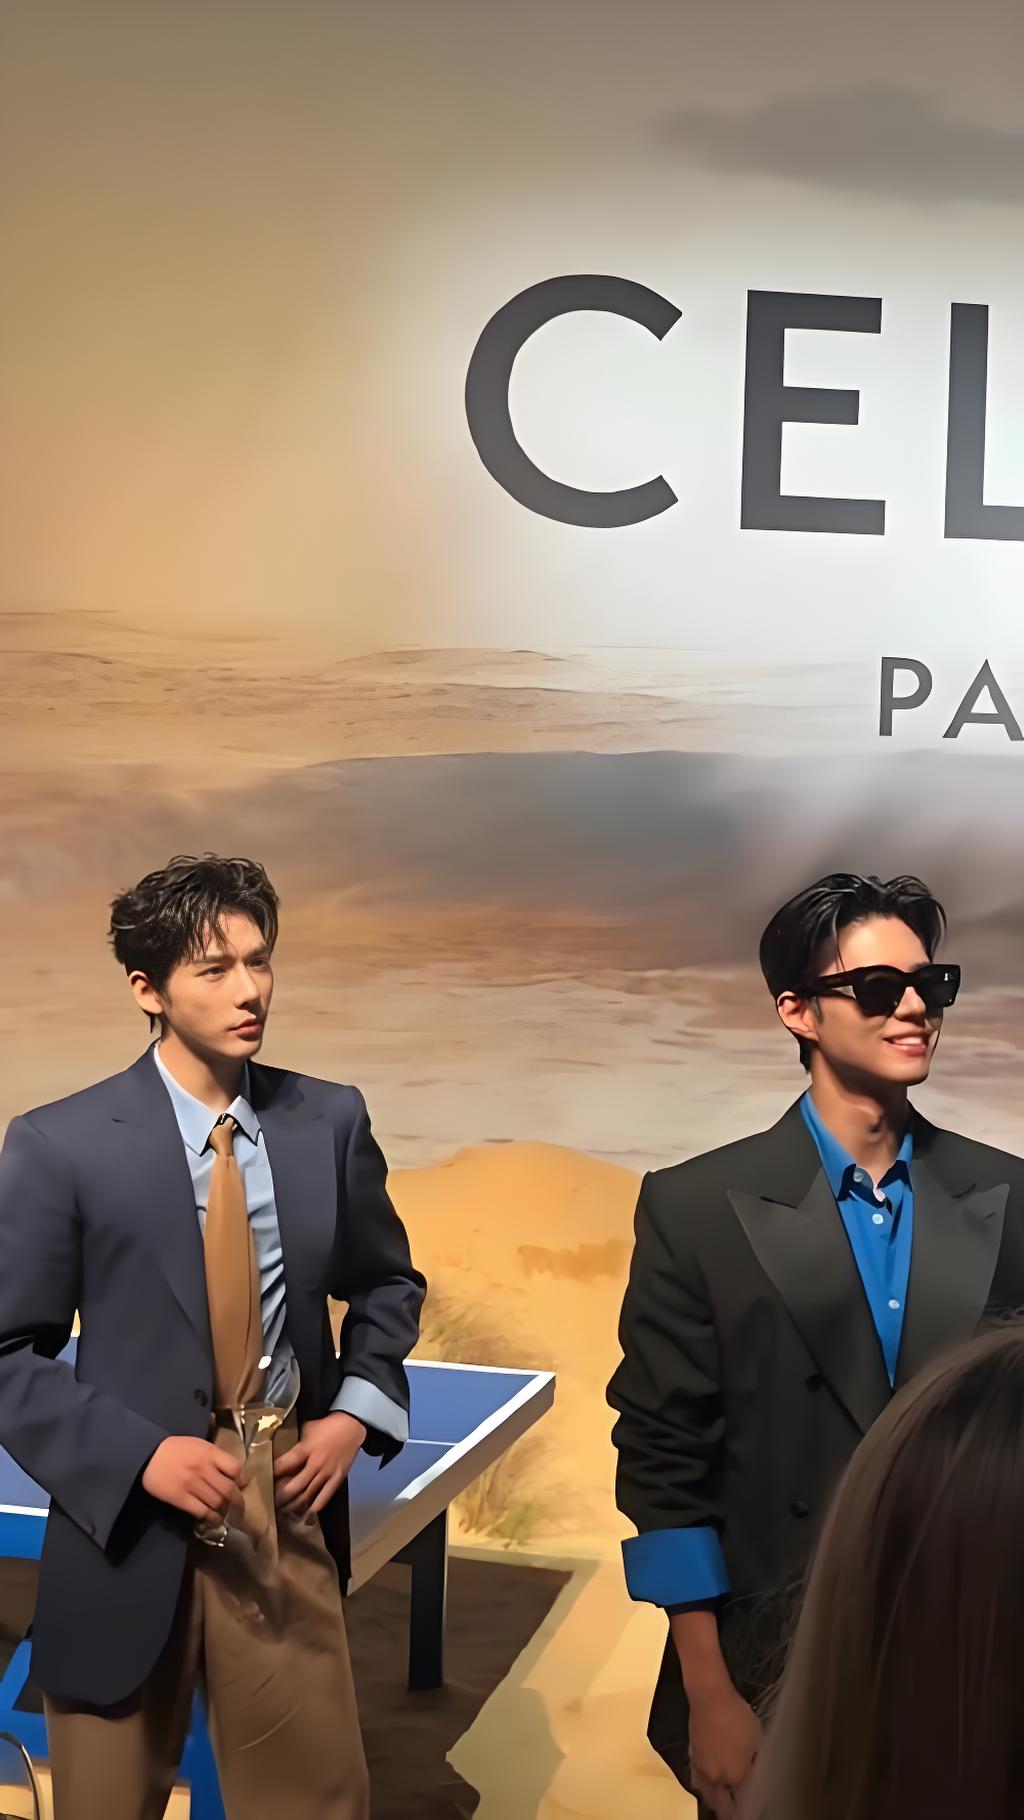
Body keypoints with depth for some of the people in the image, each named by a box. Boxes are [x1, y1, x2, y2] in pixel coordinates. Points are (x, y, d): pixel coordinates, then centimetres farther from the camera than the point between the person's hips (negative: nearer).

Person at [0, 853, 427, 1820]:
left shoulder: (330, 1121, -1)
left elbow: (387, 1284, 14)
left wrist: (354, 1414, -2)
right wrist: (142, 1456, -18)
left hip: (288, 1518, 2)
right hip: (130, 1526, -2)